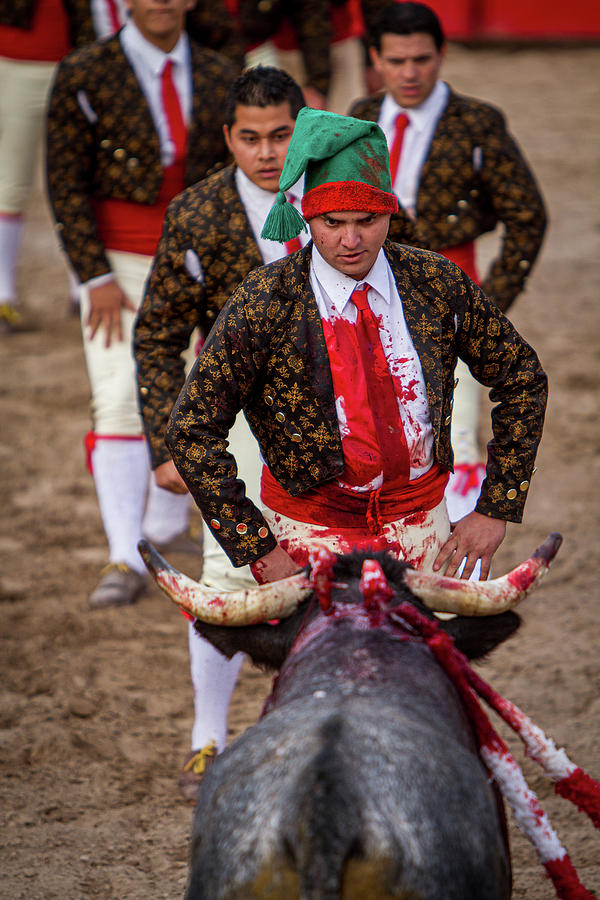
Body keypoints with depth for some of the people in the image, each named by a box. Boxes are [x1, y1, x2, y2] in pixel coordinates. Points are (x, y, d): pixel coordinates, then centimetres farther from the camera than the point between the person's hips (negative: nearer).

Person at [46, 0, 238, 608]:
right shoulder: (84, 76, -9)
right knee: (120, 403, -15)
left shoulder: (219, 79, 3)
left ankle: (165, 526, 34)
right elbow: (65, 185, -10)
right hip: (117, 261, -4)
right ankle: (125, 563, -18)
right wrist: (97, 278, -15)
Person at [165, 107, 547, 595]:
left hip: (422, 521, 3)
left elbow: (522, 377, 5)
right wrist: (256, 551, -18)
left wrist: (496, 510, -2)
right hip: (310, 532, -2)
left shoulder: (437, 283, -7)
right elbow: (192, 430, -13)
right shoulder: (264, 302, -15)